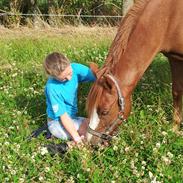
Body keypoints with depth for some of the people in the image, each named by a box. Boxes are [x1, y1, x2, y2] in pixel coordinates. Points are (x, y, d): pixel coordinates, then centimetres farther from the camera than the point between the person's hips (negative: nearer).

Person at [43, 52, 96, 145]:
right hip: (58, 123, -7)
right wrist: (76, 137, -27)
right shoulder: (52, 87, -27)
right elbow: (63, 116, -24)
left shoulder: (75, 68, -14)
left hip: (73, 117, 7)